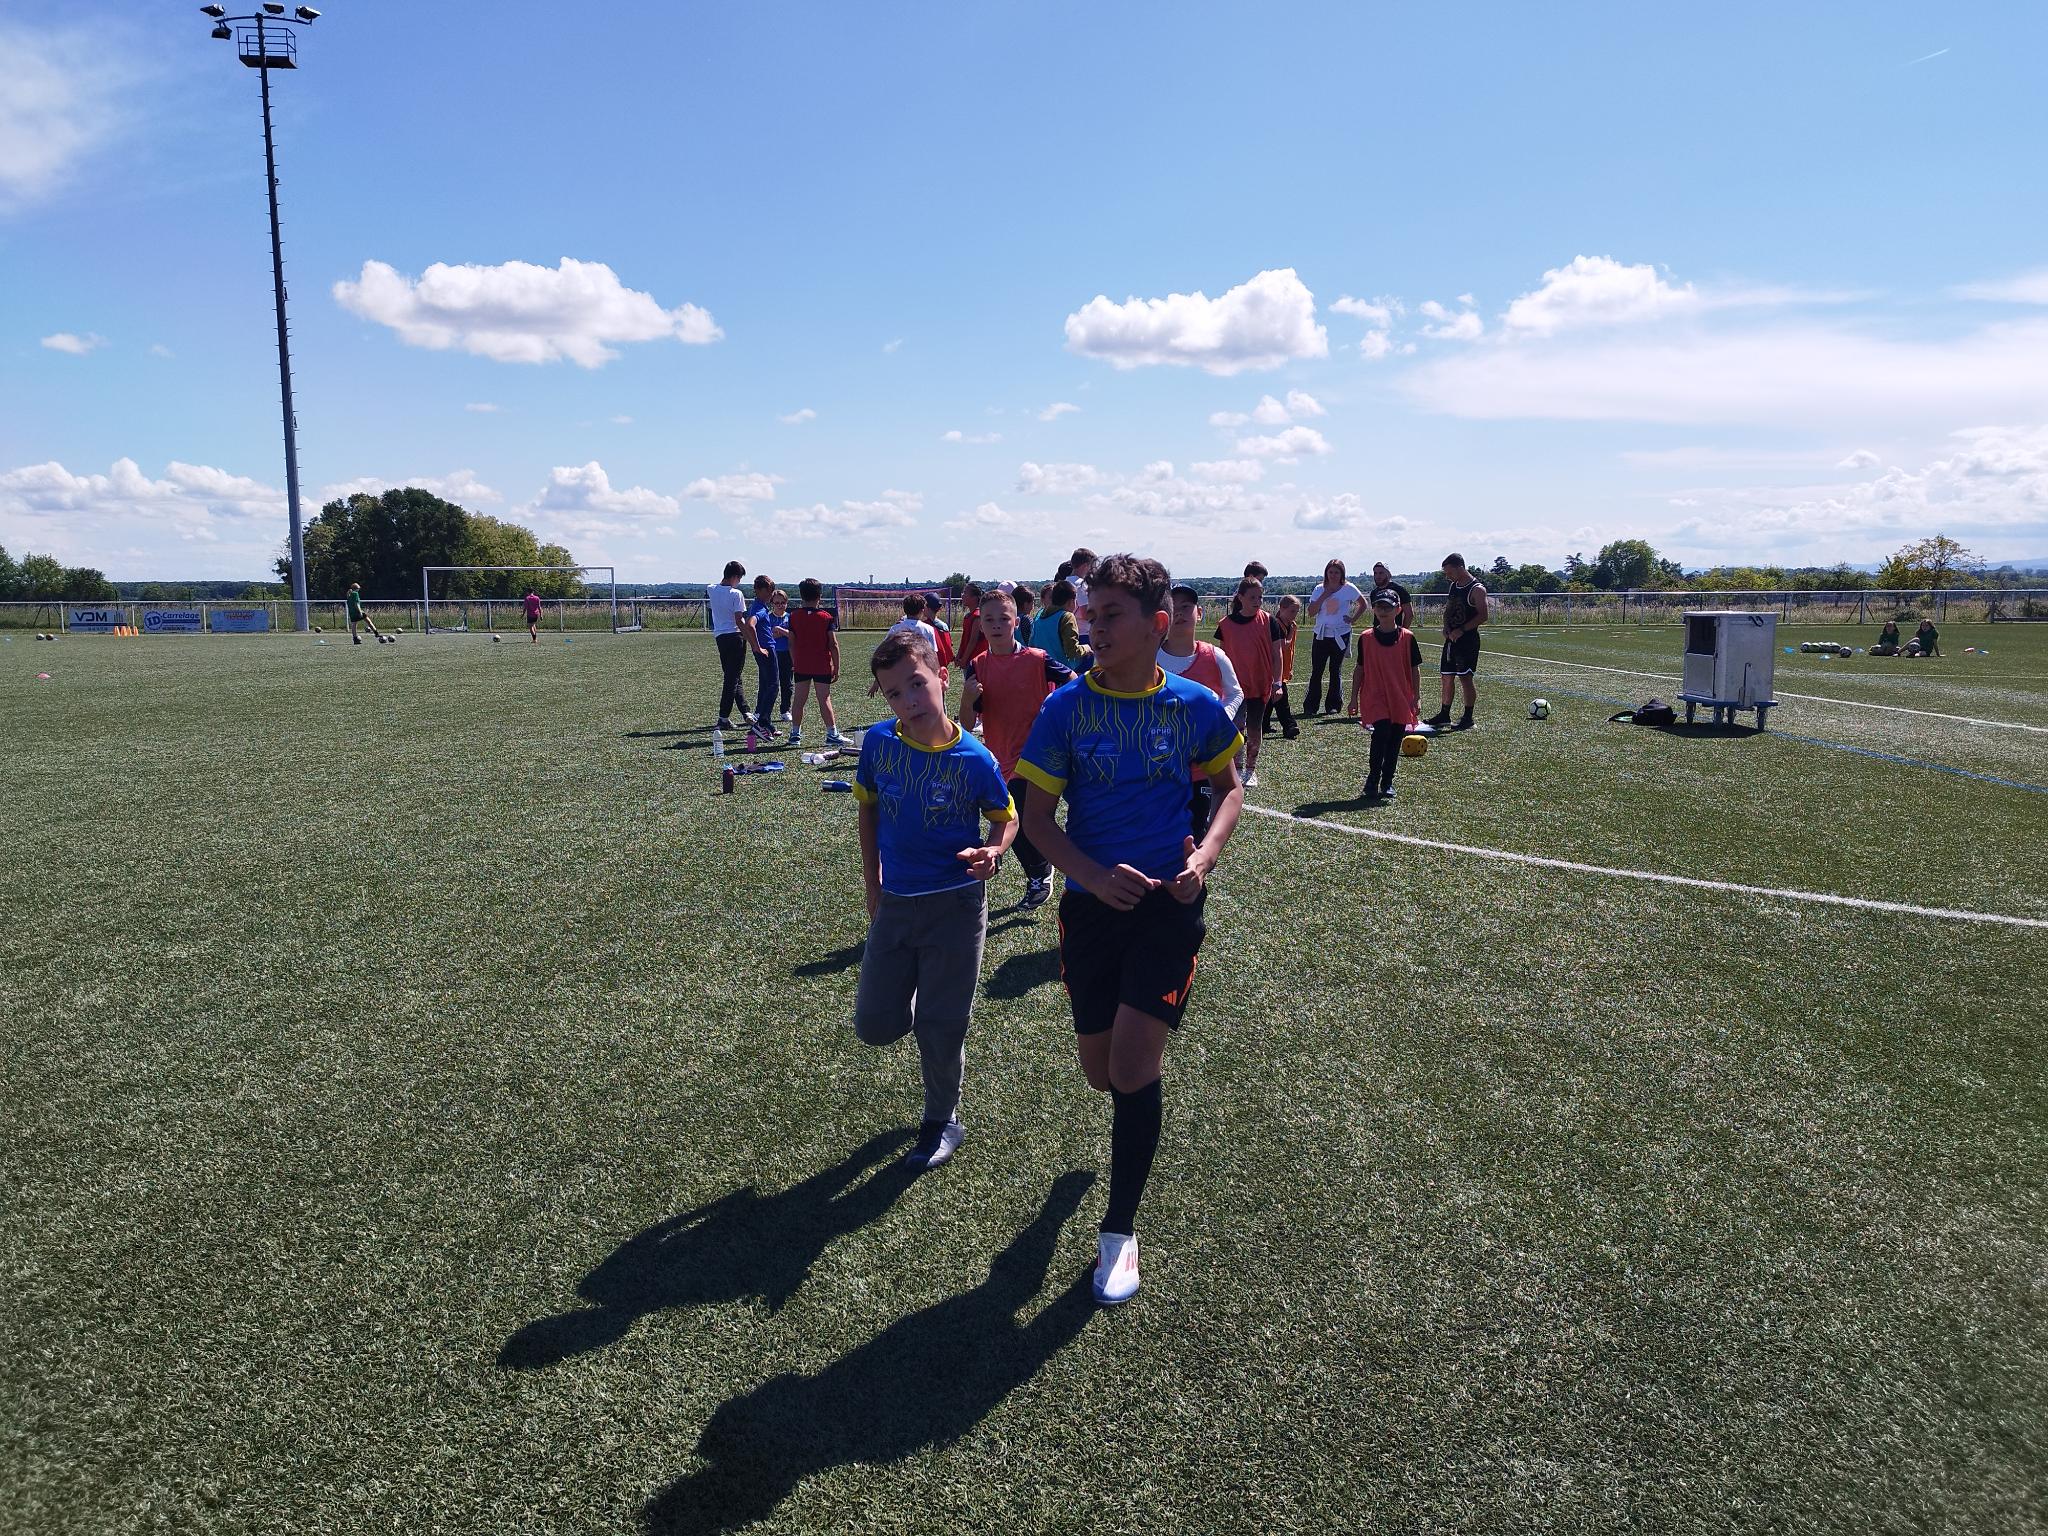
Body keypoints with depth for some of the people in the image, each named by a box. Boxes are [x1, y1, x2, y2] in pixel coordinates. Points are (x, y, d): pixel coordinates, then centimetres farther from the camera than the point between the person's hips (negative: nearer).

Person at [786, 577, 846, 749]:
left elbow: (791, 643, 4)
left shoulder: (794, 617, 1)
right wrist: (836, 668, -1)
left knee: (800, 699, 8)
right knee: (824, 699, -1)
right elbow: (833, 645, -7)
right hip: (822, 667, -3)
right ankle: (832, 734, -1)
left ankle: (795, 733, 13)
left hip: (801, 666, 3)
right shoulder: (827, 617, -7)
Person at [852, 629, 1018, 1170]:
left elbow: (1006, 817, -1)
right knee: (875, 1024, 7)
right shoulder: (878, 741, -8)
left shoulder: (974, 759, -16)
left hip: (956, 905, -3)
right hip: (894, 902, 4)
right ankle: (934, 1021, 40)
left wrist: (993, 851, -23)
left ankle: (942, 1121, 30)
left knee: (940, 1027, 6)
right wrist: (872, 885, 9)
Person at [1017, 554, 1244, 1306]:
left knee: (1133, 1065, -9)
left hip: (1168, 904, -1)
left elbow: (1229, 787, 10)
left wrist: (1204, 857, -8)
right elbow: (1036, 816, -4)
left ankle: (1119, 1232, 11)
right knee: (1102, 1073, 11)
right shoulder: (1066, 707, -7)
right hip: (1092, 904, 2)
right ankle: (1134, 1120, 51)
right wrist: (1097, 876, -19)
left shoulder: (1194, 705, -5)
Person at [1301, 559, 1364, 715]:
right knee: (1316, 671, -2)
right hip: (1321, 634, 2)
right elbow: (1311, 612, -4)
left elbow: (1363, 604, 12)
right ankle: (1311, 707, 1)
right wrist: (1324, 597, -12)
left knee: (1336, 670, 5)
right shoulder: (1319, 589, 3)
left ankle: (1333, 705, 12)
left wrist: (1353, 619, 2)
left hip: (1341, 635, -1)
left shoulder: (1348, 589, -2)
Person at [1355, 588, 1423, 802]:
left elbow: (1415, 669, 3)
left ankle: (1387, 782, 19)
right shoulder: (1367, 638, 1)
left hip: (1401, 699, 1)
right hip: (1375, 697, -1)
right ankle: (1372, 782, -6)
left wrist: (1417, 698, -1)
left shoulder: (1407, 637, 0)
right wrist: (1354, 698, 6)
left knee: (1394, 743, 6)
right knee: (1381, 734, -17)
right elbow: (1360, 669, 7)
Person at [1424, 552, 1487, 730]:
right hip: (1451, 639, 8)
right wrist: (1446, 627, 3)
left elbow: (1483, 616, -18)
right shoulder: (1453, 586, 13)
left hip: (1467, 640, -8)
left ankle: (1468, 717, 1)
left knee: (1465, 677, -6)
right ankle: (1444, 714, 21)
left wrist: (1461, 630, -22)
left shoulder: (1477, 589, -12)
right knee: (1447, 676, 11)